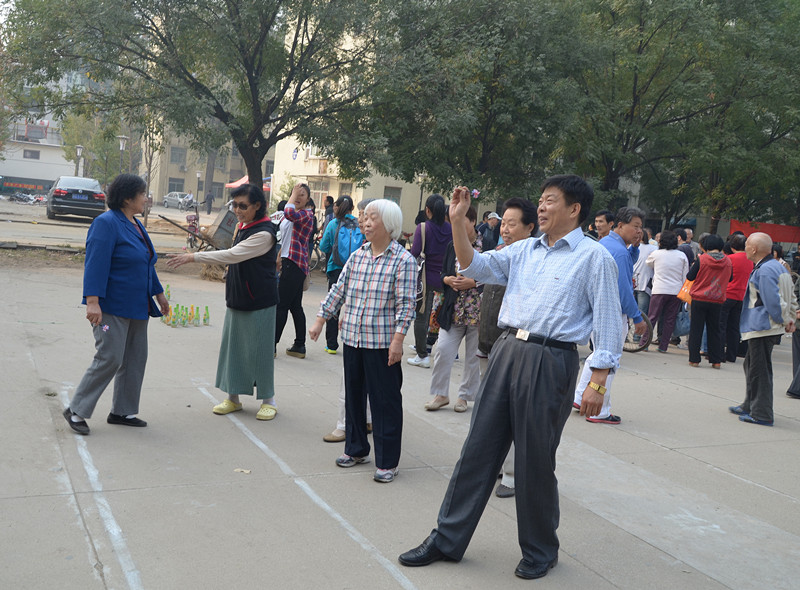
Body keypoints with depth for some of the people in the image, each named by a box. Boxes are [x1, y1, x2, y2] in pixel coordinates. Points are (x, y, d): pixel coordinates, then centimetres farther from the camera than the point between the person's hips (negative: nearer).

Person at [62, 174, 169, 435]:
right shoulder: (107, 223, -14)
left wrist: (159, 294, 26)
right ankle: (76, 411, 4)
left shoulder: (136, 224, 14)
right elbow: (95, 264, -21)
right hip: (112, 308, -9)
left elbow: (147, 264, 23)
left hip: (136, 307, 9)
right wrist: (92, 302, -27)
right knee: (109, 359, -9)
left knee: (135, 359, 10)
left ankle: (122, 411, 21)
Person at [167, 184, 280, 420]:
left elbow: (232, 255, -27)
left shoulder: (264, 234, -19)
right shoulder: (242, 227, 9)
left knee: (259, 349, -1)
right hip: (237, 299, 8)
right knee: (231, 346, 9)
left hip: (260, 302, -8)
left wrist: (193, 257, -27)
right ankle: (233, 397, 20)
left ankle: (268, 400, 13)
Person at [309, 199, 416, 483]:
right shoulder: (357, 256, 9)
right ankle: (356, 449, 32)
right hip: (352, 338, 6)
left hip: (382, 343, -6)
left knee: (385, 401, 0)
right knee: (353, 395, 16)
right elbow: (339, 290, 14)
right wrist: (320, 321, 12)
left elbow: (406, 304, -12)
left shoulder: (403, 260, -9)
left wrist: (397, 340, -18)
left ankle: (387, 462, 10)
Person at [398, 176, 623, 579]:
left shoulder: (593, 257, -3)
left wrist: (598, 383, -12)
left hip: (551, 361, -5)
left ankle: (540, 550, 25)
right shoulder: (524, 250, 14)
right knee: (479, 446, 9)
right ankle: (447, 539, 20)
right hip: (506, 350, 6)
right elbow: (474, 267, 11)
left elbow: (608, 323, -6)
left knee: (535, 459, 4)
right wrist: (457, 221, 0)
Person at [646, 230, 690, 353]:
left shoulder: (656, 254, -1)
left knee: (652, 317, 3)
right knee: (670, 320, 6)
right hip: (676, 291, 2)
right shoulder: (682, 255, 4)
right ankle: (663, 346, 8)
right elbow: (685, 276, 7)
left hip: (659, 291, -2)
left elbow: (648, 263, 20)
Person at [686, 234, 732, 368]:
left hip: (699, 299, -3)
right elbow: (729, 279, 13)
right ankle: (716, 361, 12)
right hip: (717, 301, 3)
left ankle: (694, 359, 5)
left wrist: (695, 264, 8)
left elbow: (690, 276, -6)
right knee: (714, 330, 13)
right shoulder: (728, 261, -2)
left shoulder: (702, 259, -12)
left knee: (696, 330, 5)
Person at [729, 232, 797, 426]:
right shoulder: (778, 267, 14)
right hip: (761, 328, 11)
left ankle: (762, 414, 1)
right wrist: (790, 319, 14)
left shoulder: (764, 270, -19)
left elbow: (773, 301, -23)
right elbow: (791, 297, 19)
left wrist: (784, 321, -9)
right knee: (752, 365, 21)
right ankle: (750, 406, 32)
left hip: (761, 328, -11)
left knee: (759, 370, -4)